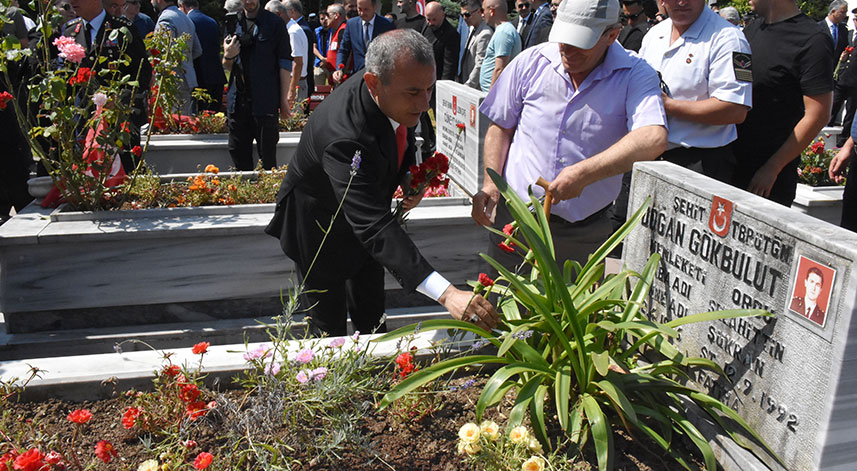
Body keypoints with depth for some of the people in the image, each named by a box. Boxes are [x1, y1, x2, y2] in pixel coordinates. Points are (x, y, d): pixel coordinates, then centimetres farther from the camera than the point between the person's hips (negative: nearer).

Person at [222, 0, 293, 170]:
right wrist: (228, 56, -6)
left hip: (265, 100, -4)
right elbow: (228, 66, 17)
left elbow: (285, 63, -2)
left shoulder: (274, 23, 0)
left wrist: (284, 98, -5)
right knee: (238, 154, 9)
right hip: (237, 99, 4)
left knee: (267, 155, 0)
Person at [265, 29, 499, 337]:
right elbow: (375, 227, -50)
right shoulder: (344, 136, -44)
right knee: (330, 329, 5)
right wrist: (446, 293, -58)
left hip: (364, 219, 7)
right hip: (318, 228, -7)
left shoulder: (401, 98, -19)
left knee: (371, 318, 19)